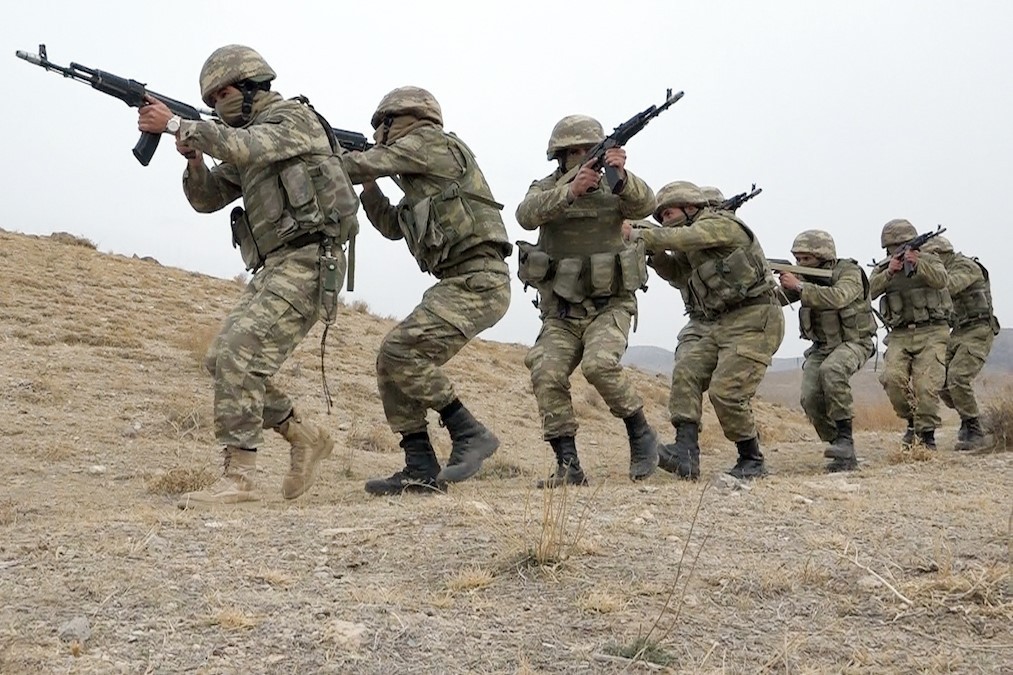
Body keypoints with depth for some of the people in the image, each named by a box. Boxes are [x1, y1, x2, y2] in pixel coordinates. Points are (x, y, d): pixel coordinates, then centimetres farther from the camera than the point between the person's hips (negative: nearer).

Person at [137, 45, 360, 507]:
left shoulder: (294, 117, -3)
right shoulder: (248, 145, 22)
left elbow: (241, 147, -22)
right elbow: (207, 198, 19)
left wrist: (173, 124, -17)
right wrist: (194, 157, 0)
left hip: (306, 262, -10)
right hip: (276, 269, 10)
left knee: (238, 355, -19)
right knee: (224, 361, 9)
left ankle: (238, 479, -18)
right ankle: (305, 438, 19)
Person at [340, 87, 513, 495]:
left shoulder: (431, 141, -3)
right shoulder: (421, 179, 25)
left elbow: (362, 165, -6)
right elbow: (392, 226, 35)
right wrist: (368, 186, 23)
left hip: (478, 282, -10)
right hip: (459, 284, 10)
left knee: (401, 353, -19)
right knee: (393, 363, 3)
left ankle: (470, 434, -9)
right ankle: (420, 470, 4)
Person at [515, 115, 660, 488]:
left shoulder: (614, 188, 2)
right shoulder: (545, 188, 3)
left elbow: (643, 204, -20)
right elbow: (527, 215, -20)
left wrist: (621, 176, -41)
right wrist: (571, 190, -37)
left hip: (609, 306, -2)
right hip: (560, 312, 2)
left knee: (599, 364, -26)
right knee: (546, 375, -17)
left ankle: (641, 436, -4)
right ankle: (568, 467, -9)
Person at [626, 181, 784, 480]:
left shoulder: (720, 224, -7)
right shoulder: (690, 246, 20)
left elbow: (683, 238, -23)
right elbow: (676, 273, 13)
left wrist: (641, 236, -17)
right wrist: (654, 251, -1)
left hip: (753, 320, -8)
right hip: (714, 325, 8)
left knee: (727, 392, -16)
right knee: (686, 372, -15)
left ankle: (752, 461, 3)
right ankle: (686, 453, -24)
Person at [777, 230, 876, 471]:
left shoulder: (849, 272, -15)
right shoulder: (803, 277, 2)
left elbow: (837, 298, -36)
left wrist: (799, 286, -38)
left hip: (853, 343, -6)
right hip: (821, 347, 6)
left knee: (831, 371, -36)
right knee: (810, 397, -15)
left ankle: (845, 436, -27)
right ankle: (845, 454, -2)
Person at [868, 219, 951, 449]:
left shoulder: (929, 260, 4)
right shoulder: (882, 268, 10)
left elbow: (940, 280, -17)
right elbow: (870, 290, -7)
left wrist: (917, 264, -32)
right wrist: (889, 272, -22)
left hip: (931, 334, -2)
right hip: (900, 336, 2)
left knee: (926, 385, -14)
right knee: (892, 378, -18)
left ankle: (927, 434, 0)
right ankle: (911, 420, 4)